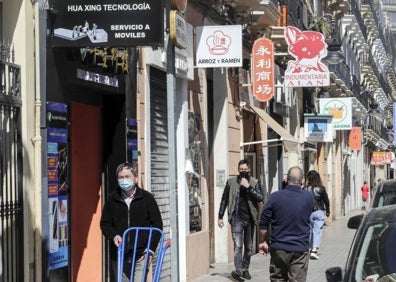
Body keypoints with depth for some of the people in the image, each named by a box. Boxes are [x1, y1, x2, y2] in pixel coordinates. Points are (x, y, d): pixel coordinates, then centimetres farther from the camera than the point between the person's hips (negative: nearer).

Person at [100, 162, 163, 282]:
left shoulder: (147, 198, 2)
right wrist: (114, 236, -9)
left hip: (140, 254, -2)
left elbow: (157, 224, 4)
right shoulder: (112, 199, 6)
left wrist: (151, 249, -4)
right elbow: (105, 223, 12)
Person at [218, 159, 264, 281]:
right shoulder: (231, 182, 3)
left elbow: (260, 198, -10)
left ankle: (245, 269, 24)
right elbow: (224, 200, 8)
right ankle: (238, 270, -22)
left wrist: (249, 187, -17)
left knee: (249, 247, 11)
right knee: (238, 245, -15)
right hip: (237, 219, -2)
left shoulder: (254, 182, 3)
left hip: (250, 219, 2)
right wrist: (220, 216, 5)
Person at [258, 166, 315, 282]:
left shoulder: (275, 196, -7)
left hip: (279, 248, 0)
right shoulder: (309, 197, -2)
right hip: (300, 248, 0)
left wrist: (262, 242, 8)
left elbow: (263, 223, -3)